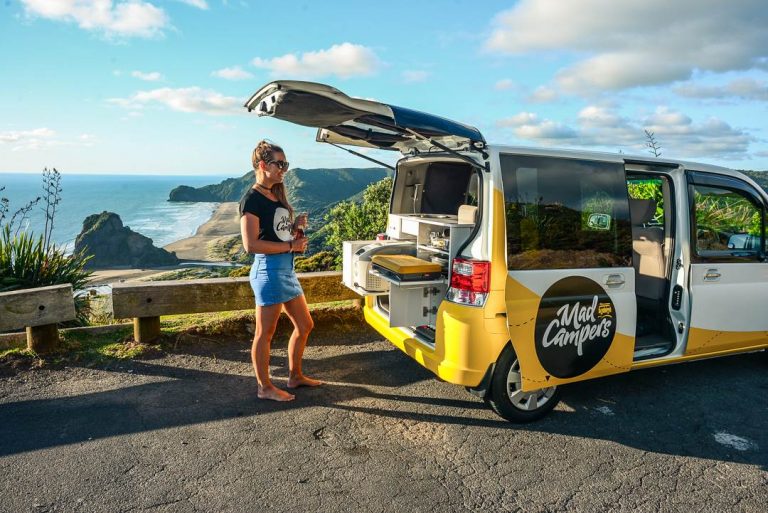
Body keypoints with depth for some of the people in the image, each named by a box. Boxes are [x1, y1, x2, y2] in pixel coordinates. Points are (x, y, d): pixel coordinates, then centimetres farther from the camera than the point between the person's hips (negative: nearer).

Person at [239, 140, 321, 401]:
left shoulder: (276, 196, 14)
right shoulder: (252, 199, -12)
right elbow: (251, 244, -20)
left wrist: (296, 227, 2)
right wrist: (291, 245, -16)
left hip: (287, 268, 9)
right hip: (269, 269, -9)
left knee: (304, 325, 15)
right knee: (265, 334, 4)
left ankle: (295, 376, 31)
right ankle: (265, 387, 19)